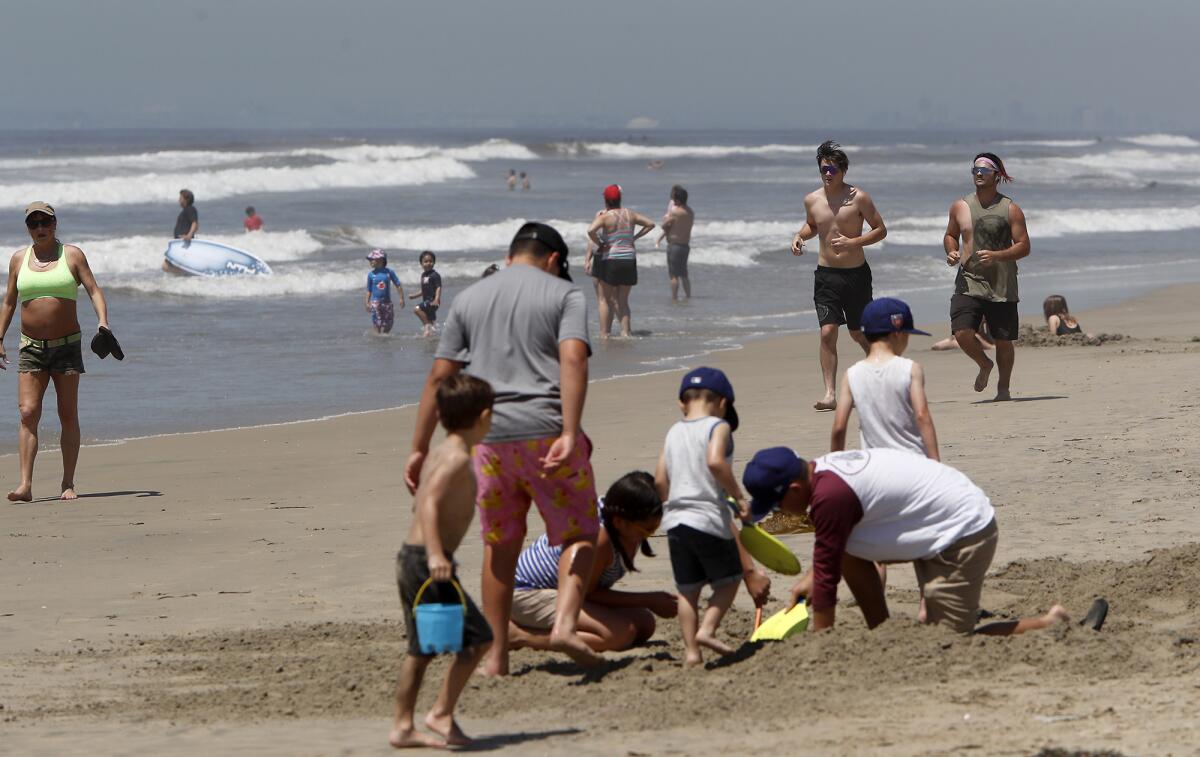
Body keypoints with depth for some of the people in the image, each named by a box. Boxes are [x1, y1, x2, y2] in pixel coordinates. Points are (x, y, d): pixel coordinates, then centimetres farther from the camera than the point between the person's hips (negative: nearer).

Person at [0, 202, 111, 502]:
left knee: (68, 415, 1)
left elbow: (94, 290, -3)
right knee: (28, 413, -11)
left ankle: (68, 484, 6)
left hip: (67, 344, -1)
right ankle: (25, 485, -18)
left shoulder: (72, 255, 3)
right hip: (31, 347, 1)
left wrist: (103, 323, -20)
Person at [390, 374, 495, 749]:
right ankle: (442, 713, -5)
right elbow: (429, 502, -25)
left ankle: (402, 726, 15)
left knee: (421, 649, 13)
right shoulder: (458, 458, -14)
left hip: (410, 560, 10)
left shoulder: (439, 454, 14)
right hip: (427, 562, -10)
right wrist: (435, 553, -34)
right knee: (476, 636, -6)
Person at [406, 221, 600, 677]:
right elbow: (573, 360, -12)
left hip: (489, 435, 3)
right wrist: (570, 434, -20)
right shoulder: (564, 294, 5)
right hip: (546, 431, -3)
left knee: (500, 544, 13)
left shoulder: (468, 299, 16)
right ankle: (565, 623, -14)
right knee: (579, 532, 8)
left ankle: (496, 656, 13)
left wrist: (419, 448, 14)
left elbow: (439, 376, 11)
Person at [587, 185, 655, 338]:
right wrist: (635, 238, 13)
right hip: (630, 261, 5)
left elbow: (590, 231, -25)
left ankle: (604, 334, 4)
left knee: (605, 300, 6)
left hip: (611, 260, -5)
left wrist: (599, 244, -10)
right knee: (622, 300, 13)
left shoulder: (604, 216, -9)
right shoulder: (630, 214, 7)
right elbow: (650, 224, 16)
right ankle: (626, 331, 1)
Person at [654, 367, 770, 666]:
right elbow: (715, 461, -24)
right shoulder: (718, 427, -4)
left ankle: (691, 649, 8)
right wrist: (738, 495, -16)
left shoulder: (673, 433, 13)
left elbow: (660, 482, 10)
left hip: (675, 519, 5)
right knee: (728, 580, 11)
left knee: (688, 589, 12)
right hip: (710, 518, -5)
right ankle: (707, 629, -6)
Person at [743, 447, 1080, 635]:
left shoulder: (830, 496, -24)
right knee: (848, 550, 9)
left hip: (964, 534, -10)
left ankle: (1050, 626, 3)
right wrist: (811, 579, 14)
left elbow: (827, 575, -17)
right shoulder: (825, 469, 7)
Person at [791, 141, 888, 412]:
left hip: (856, 274, -2)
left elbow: (880, 229, -4)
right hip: (826, 275, 2)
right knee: (827, 333, -12)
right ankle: (830, 394, -12)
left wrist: (852, 242, -18)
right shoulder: (812, 200, 4)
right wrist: (800, 236, 2)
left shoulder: (858, 197, -8)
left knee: (858, 333, 11)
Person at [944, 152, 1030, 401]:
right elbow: (951, 235, 23)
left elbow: (1024, 247, -5)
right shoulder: (960, 207, 8)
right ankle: (984, 365, 15)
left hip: (1002, 287, -2)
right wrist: (951, 252, 0)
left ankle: (1004, 386, 27)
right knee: (962, 333, -16)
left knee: (1003, 340, 4)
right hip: (968, 282, 2)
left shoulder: (1010, 210, -1)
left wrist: (996, 256, -21)